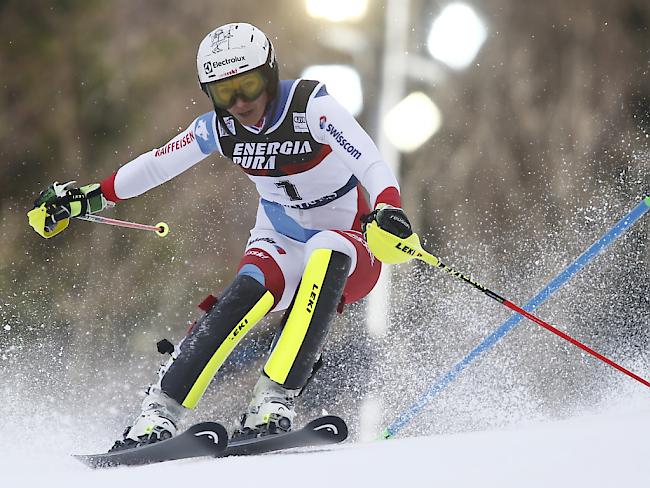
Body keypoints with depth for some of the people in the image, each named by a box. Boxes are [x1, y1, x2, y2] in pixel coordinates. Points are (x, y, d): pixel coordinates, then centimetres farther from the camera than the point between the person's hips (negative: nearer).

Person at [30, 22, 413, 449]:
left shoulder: (311, 106, -19)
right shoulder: (220, 127, -5)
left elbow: (374, 165, -29)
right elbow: (155, 165, 11)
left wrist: (387, 212, -49)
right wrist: (86, 198, 11)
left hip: (348, 256, -2)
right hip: (279, 247, 3)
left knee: (325, 251, -39)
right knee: (248, 293, -33)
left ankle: (275, 403, -43)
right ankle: (158, 415, -34)